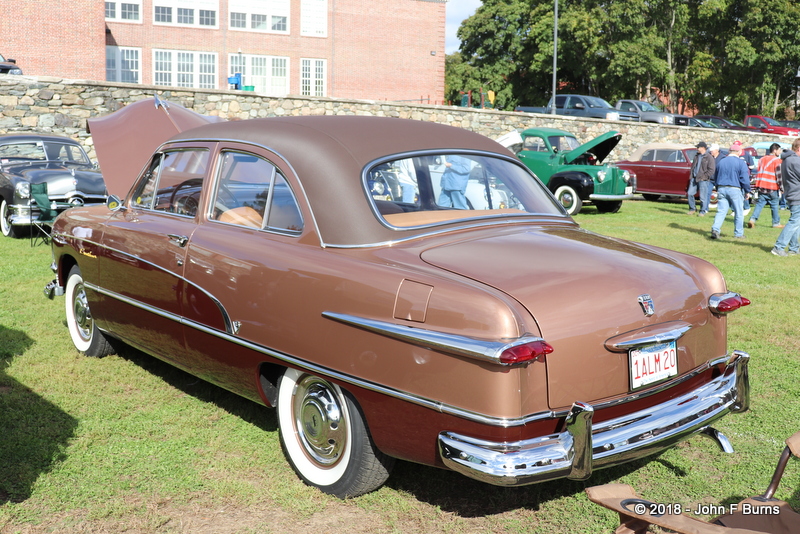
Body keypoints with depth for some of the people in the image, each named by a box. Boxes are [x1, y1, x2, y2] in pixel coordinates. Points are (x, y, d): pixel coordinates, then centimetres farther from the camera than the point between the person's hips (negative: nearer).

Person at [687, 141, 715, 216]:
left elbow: (711, 170, -11)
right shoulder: (696, 156, 14)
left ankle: (702, 211, 8)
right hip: (694, 179, 7)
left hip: (703, 180, -6)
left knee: (703, 197, -3)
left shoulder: (709, 158, -7)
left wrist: (703, 177, -15)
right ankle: (692, 209, 16)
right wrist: (692, 176, 11)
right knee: (690, 193, 2)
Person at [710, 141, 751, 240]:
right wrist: (747, 191, 1)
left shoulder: (721, 161, 10)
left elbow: (716, 177, 17)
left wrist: (718, 190, 25)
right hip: (735, 190, -4)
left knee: (721, 211, 3)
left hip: (721, 189, 4)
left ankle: (715, 229, -16)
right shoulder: (741, 163, -7)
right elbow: (745, 179, -10)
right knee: (739, 213, 7)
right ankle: (738, 234, 12)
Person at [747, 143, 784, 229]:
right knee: (775, 205, 7)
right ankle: (776, 223, 14)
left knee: (759, 203, 5)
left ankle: (752, 219, -13)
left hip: (761, 186, 5)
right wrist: (781, 187, -8)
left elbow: (758, 172, 18)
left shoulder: (762, 159, 14)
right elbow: (779, 175, -11)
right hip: (772, 188, -5)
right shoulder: (777, 160, -7)